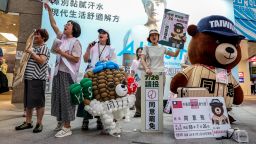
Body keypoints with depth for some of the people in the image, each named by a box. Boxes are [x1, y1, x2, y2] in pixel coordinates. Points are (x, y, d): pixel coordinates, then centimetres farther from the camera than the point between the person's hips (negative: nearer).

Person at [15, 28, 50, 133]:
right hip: (28, 78, 9)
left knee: (38, 102, -4)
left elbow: (41, 61, -21)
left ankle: (39, 123, 5)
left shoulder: (44, 48, -5)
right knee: (28, 102, 13)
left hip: (37, 79, -9)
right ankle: (28, 122, 23)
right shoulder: (33, 47, 22)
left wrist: (31, 53, -14)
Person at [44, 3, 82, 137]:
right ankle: (60, 122, 27)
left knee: (66, 98, -5)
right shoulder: (62, 37, 14)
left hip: (67, 74, -8)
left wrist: (61, 52, -15)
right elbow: (54, 25, 23)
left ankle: (67, 127, 4)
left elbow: (75, 59, -15)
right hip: (58, 72, 8)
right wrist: (49, 11, 21)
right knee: (57, 97, 13)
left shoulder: (75, 42, -8)